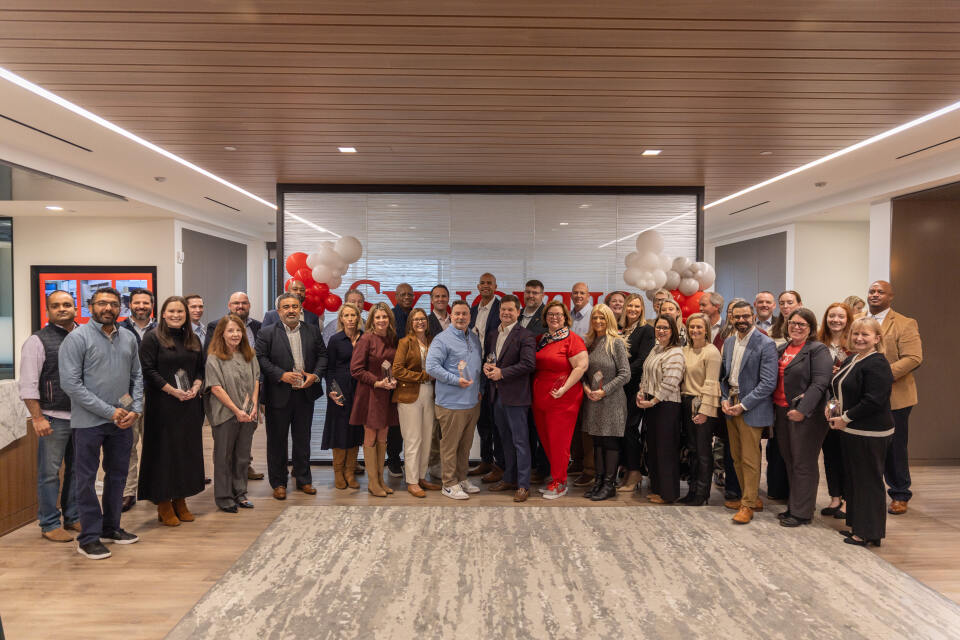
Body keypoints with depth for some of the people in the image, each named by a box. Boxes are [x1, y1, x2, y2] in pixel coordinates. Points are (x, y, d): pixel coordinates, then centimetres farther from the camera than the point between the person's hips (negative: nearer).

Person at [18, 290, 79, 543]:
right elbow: (28, 385, -8)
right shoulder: (38, 341, -4)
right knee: (50, 473, 3)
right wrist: (38, 418, -13)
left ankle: (74, 517, 27)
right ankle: (50, 524, 16)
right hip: (55, 418, -5)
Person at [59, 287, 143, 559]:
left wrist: (136, 409, -3)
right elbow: (70, 382, -14)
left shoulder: (128, 338, 8)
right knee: (87, 479, 3)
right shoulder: (77, 337, -8)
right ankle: (89, 537, 13)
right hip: (89, 421, -5)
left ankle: (111, 528, 29)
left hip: (123, 421, 6)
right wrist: (109, 411, -16)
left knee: (117, 475, 14)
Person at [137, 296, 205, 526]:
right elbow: (148, 370, -11)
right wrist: (173, 390, -16)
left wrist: (195, 388, -5)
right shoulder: (152, 338, -4)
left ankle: (180, 501, 19)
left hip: (189, 405, 5)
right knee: (164, 451, 1)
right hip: (162, 405, -5)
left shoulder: (193, 340, 12)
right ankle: (163, 505, 11)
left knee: (187, 449, 8)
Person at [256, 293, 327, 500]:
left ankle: (304, 479, 25)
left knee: (303, 439, 13)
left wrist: (316, 375, -9)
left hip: (306, 394, 3)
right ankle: (278, 483, 19)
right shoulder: (266, 333, -1)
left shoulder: (313, 331, 7)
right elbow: (261, 359, -9)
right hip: (279, 395, -2)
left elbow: (323, 355, 7)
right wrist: (281, 375, -19)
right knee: (277, 440, 7)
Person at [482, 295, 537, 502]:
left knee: (520, 441, -1)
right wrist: (486, 366, -2)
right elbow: (486, 356, 22)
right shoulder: (492, 335, 13)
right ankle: (509, 478, 29)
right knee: (506, 440, 17)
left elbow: (529, 364, -19)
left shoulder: (525, 336, -10)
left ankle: (523, 485, 7)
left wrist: (502, 372, -18)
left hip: (515, 395, -7)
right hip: (496, 395, 7)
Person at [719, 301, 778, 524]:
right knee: (737, 457, 13)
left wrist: (743, 405, -17)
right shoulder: (729, 342, 10)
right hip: (731, 405, 7)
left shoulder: (766, 344, -11)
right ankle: (751, 497, 28)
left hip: (752, 409, -7)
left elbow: (768, 383, -15)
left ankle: (748, 505, 11)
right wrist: (724, 399, 1)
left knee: (750, 459, -1)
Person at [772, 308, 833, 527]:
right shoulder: (782, 349, 15)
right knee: (789, 462, 14)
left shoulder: (818, 350, -7)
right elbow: (773, 379, 18)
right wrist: (773, 410, 8)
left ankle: (802, 513, 10)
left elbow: (820, 383, -16)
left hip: (805, 415, -7)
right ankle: (793, 507, 26)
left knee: (803, 464, 0)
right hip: (781, 412, 7)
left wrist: (802, 410, -23)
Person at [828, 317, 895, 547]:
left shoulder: (877, 364, -17)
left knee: (869, 481, 1)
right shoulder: (851, 360, 12)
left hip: (871, 434, -9)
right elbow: (842, 391, 24)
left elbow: (873, 401, -23)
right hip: (851, 432, 10)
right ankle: (857, 526, 30)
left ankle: (869, 533, 13)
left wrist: (846, 418, -17)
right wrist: (834, 406, 6)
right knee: (853, 479, 17)